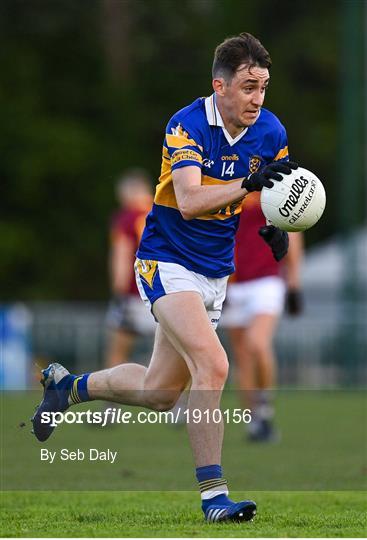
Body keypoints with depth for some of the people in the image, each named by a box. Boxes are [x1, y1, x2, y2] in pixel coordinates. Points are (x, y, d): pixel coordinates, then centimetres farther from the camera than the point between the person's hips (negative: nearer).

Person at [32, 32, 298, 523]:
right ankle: (213, 494, -21)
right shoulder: (187, 126, -21)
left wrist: (274, 225, -6)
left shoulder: (270, 132, -3)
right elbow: (190, 200, -33)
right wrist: (249, 183, -46)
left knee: (159, 393, 11)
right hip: (168, 264, -7)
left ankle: (70, 386, 38)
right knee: (212, 365, -26)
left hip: (215, 271, 7)